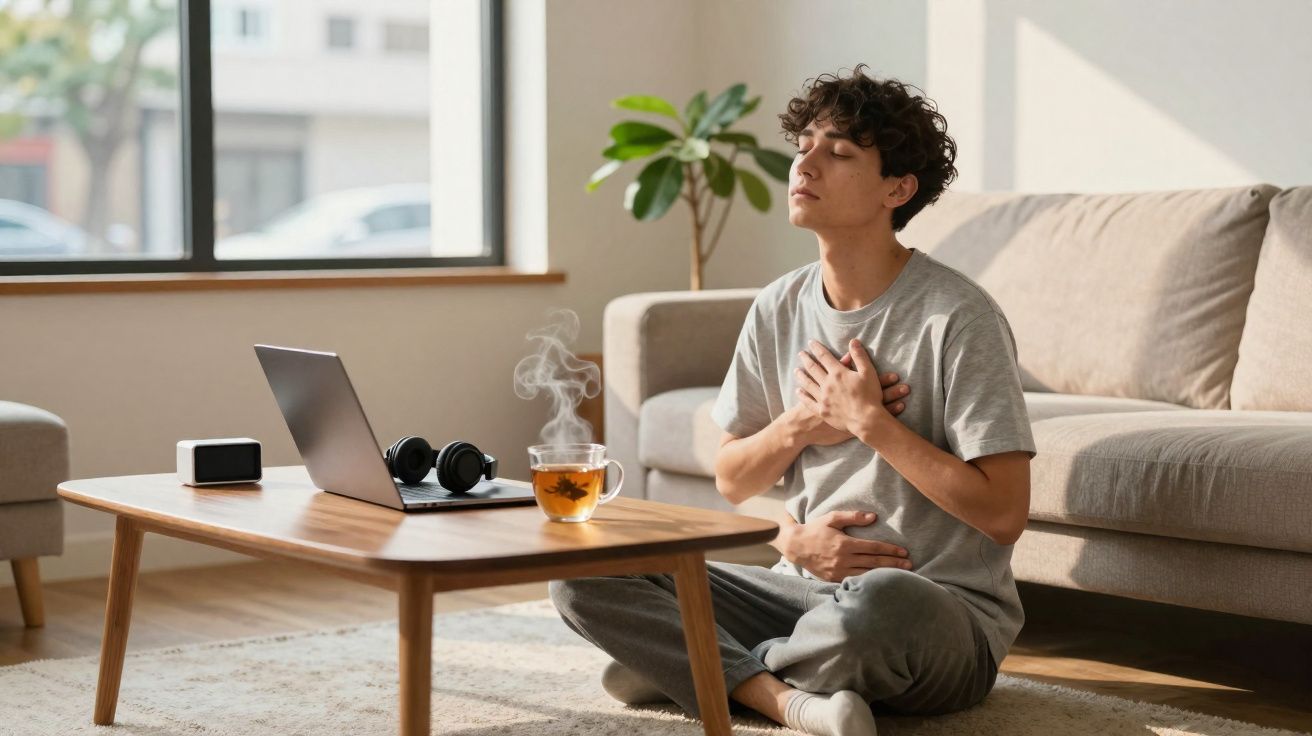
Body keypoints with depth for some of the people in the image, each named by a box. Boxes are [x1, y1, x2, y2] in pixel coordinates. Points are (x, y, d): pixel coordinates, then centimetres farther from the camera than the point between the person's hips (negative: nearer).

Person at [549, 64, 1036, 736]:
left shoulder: (957, 317, -13)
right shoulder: (778, 309, 5)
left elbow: (1004, 514, -17)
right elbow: (731, 480, 13)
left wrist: (868, 420, -16)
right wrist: (801, 424, -7)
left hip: (947, 611, -6)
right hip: (806, 586, 6)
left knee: (879, 602, -43)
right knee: (582, 577, -7)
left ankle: (714, 669, -12)